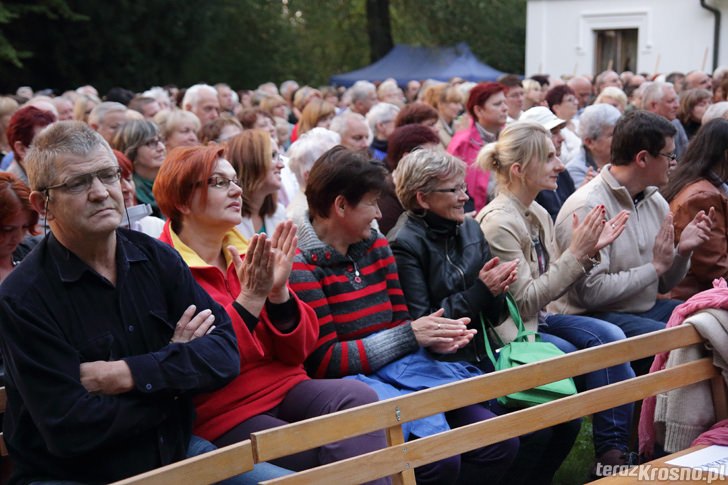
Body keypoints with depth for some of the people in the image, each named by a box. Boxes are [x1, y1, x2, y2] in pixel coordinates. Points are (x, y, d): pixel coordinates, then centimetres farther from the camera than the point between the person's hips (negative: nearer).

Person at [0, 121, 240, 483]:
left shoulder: (157, 258, 3)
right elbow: (70, 429, -17)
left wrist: (129, 375, -17)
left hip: (176, 452, 4)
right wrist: (174, 368, -9)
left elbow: (226, 352, -5)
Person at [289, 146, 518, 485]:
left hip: (401, 367, 8)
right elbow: (323, 361, -15)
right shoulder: (299, 265, -12)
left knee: (500, 441, -6)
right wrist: (410, 335, -13)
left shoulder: (377, 246, 11)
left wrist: (431, 337, -9)